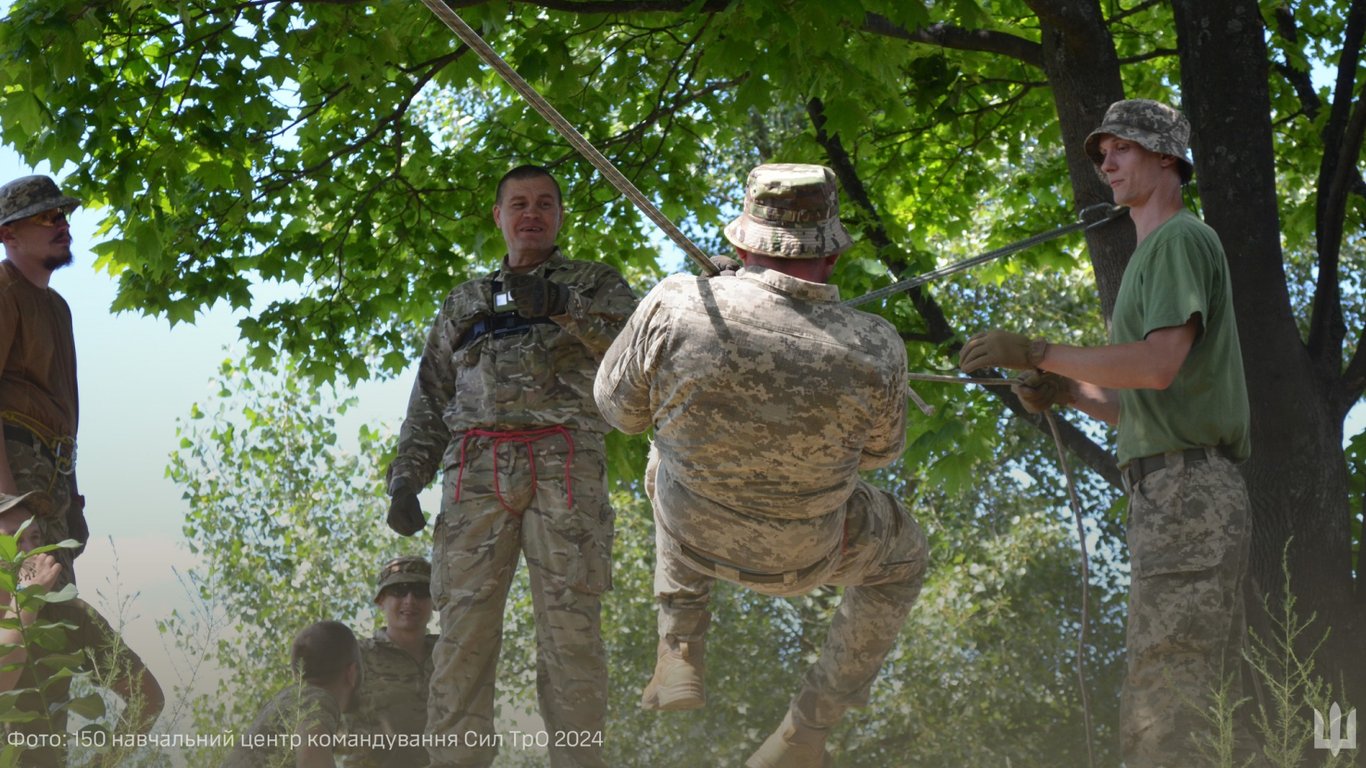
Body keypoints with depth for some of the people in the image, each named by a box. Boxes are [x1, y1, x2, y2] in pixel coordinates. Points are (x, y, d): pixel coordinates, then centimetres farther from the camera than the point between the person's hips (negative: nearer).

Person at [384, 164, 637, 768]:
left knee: (570, 627, -10)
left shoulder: (596, 285, 17)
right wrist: (406, 480, 11)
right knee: (464, 627, -7)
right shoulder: (465, 302, 26)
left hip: (562, 464, -3)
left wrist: (562, 305, -13)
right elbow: (429, 401, 23)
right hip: (476, 467, 3)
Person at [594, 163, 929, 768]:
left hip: (691, 531, 1)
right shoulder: (877, 351, -29)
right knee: (902, 556, 32)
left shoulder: (674, 308, -31)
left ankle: (680, 653, 28)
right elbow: (879, 450, -6)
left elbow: (619, 406, -10)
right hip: (801, 555, -1)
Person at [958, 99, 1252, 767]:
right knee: (1178, 705, 6)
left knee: (1162, 714, -17)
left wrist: (1039, 353, -13)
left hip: (1185, 488, -11)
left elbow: (1160, 364, -19)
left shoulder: (1181, 240, -3)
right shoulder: (1150, 258, 28)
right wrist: (1068, 393, 12)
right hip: (1170, 494, 11)